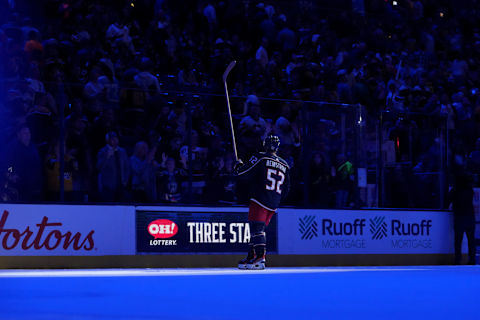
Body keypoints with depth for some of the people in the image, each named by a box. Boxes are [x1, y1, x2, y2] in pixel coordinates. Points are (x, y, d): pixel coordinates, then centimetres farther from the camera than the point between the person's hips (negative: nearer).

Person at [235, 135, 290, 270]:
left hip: (259, 201, -7)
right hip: (273, 205, 7)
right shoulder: (285, 165, 17)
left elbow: (243, 174, -6)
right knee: (258, 229, 15)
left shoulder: (261, 158, -2)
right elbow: (285, 190, 19)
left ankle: (260, 258, -25)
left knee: (256, 228, -13)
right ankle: (251, 258, 17)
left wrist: (239, 166, 14)